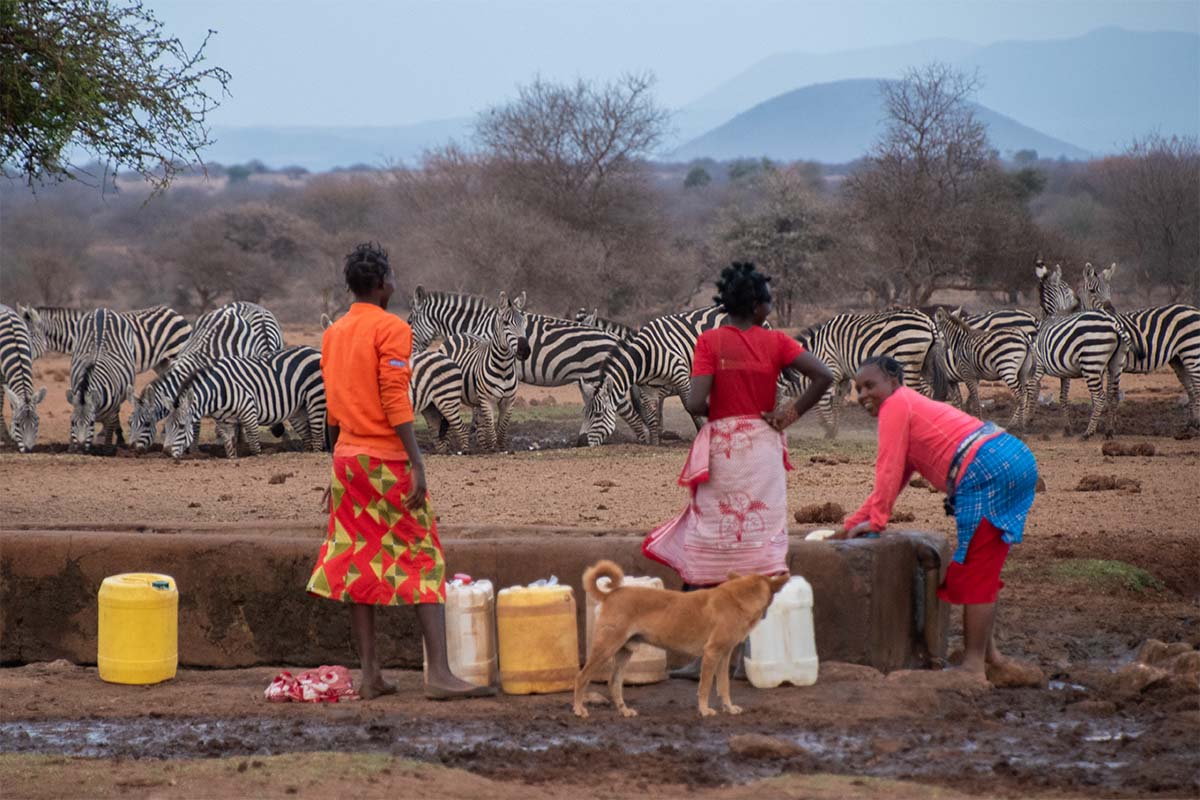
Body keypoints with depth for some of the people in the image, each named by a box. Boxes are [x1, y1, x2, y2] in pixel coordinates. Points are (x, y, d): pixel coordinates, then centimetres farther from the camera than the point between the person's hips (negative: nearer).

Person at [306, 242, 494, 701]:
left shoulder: (332, 335, 13)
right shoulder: (392, 329, -9)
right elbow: (395, 400, -17)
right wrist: (417, 464, -18)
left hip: (347, 457, 7)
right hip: (388, 459, -7)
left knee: (358, 566, 6)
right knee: (423, 561, -5)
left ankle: (370, 676, 6)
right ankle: (439, 674, -12)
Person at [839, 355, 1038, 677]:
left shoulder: (895, 406, 2)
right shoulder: (913, 405, 31)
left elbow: (889, 471, -2)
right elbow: (897, 476, 32)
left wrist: (876, 521, 4)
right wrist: (854, 522, 31)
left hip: (986, 472, -10)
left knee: (975, 568, -5)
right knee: (982, 567, 19)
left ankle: (974, 664, -3)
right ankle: (988, 652, 25)